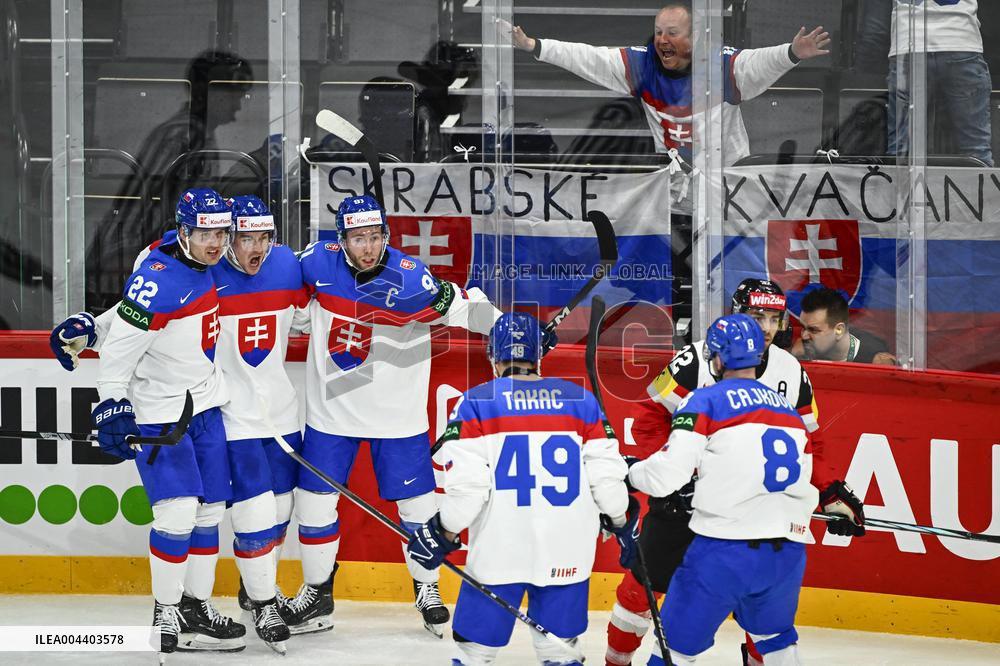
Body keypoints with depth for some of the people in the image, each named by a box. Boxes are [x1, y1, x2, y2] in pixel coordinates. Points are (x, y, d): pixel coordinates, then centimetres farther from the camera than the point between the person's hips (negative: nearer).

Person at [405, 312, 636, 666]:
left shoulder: (476, 403, -4)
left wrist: (443, 531, 3)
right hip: (566, 556, 3)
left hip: (499, 554, -3)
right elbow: (606, 474, 5)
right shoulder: (582, 400, 4)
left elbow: (466, 484, -10)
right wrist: (621, 523, 19)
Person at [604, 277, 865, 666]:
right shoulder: (696, 360, -15)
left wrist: (834, 495, -1)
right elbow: (648, 418, -10)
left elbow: (807, 443, 9)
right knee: (645, 582, 3)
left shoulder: (791, 373, -1)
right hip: (682, 499, -3)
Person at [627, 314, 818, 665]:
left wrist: (631, 472, 9)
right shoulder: (789, 410, 17)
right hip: (788, 554, 6)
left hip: (723, 554, -6)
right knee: (777, 637, 27)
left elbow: (666, 474, -10)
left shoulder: (705, 401, -3)